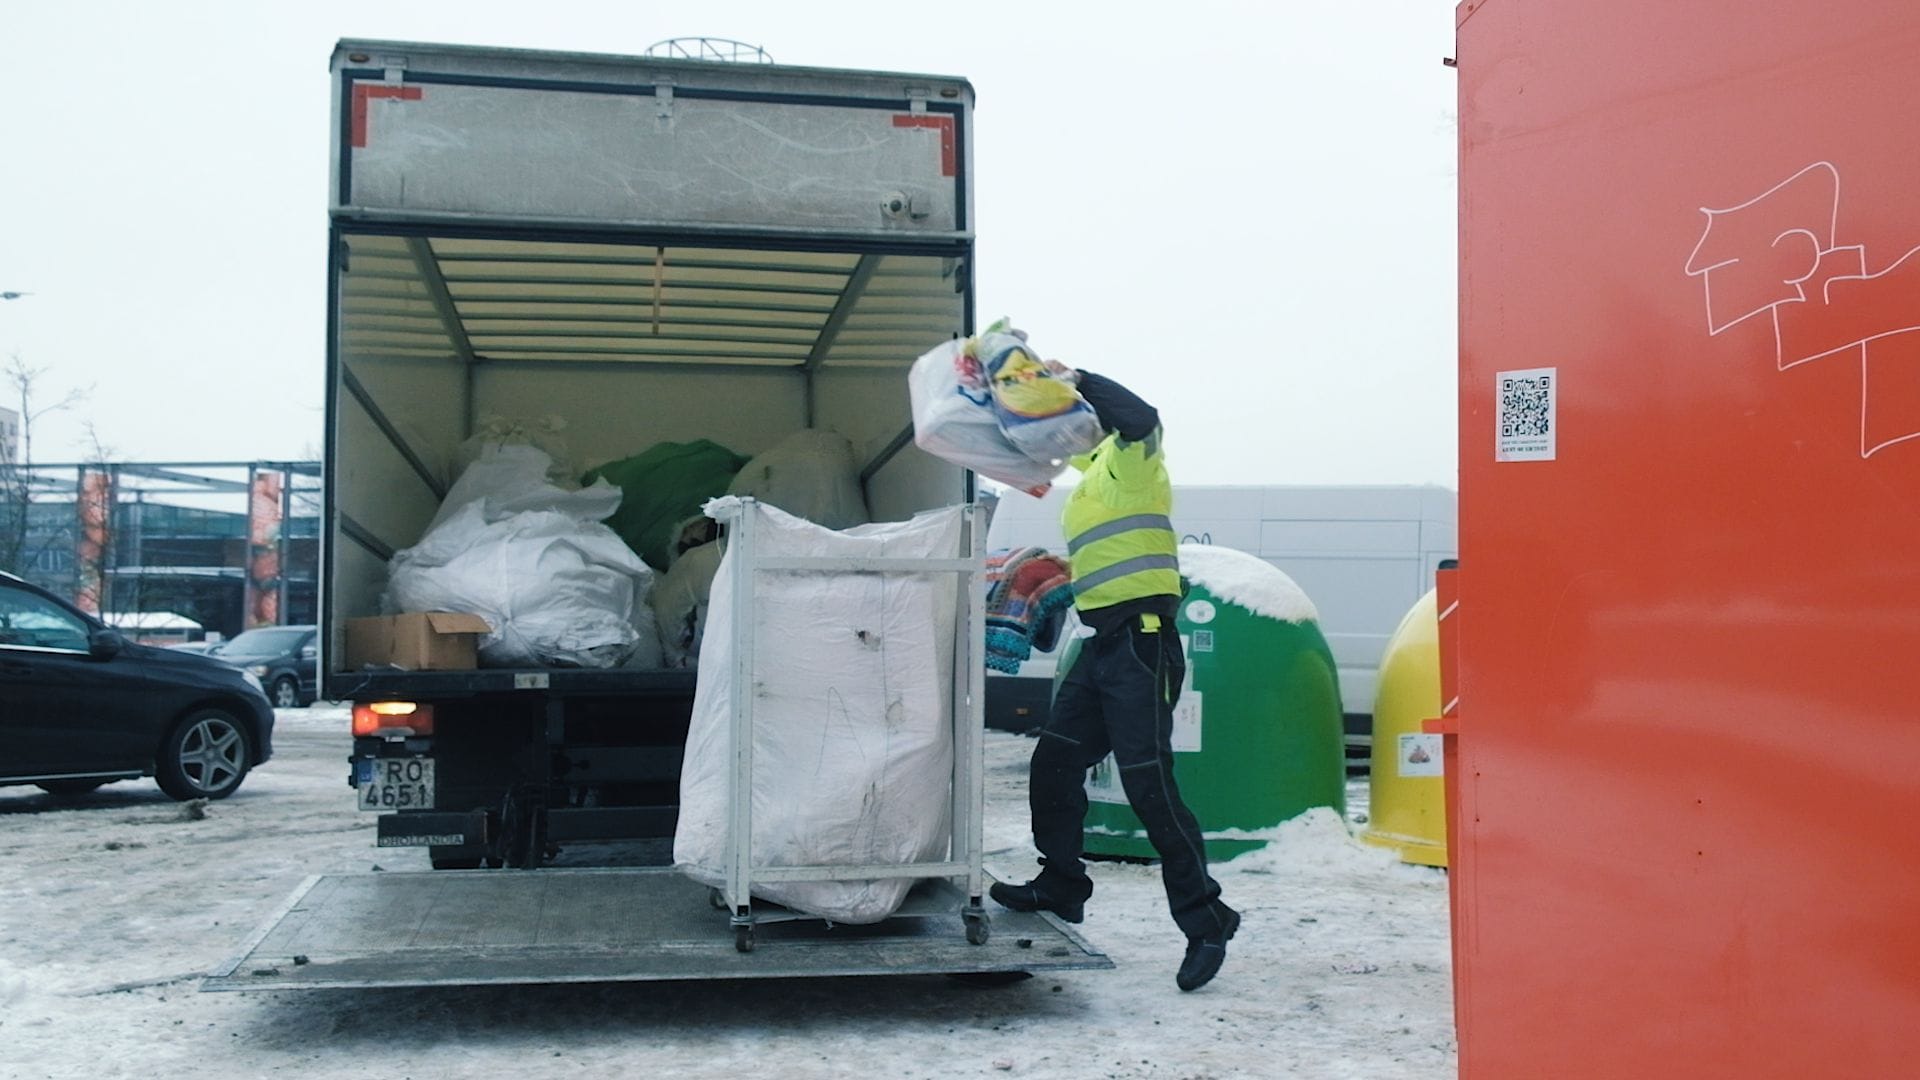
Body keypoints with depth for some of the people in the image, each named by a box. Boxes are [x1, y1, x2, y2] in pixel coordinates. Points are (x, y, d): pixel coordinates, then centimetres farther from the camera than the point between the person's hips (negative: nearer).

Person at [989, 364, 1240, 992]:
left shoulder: (1130, 459, -4)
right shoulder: (1091, 477, 22)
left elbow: (1141, 418, -28)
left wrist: (1077, 381, -20)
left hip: (1141, 644, -10)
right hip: (1104, 644, 10)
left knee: (1149, 787, -11)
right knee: (1053, 767, 12)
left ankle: (1206, 923, -3)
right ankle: (1060, 887, 28)